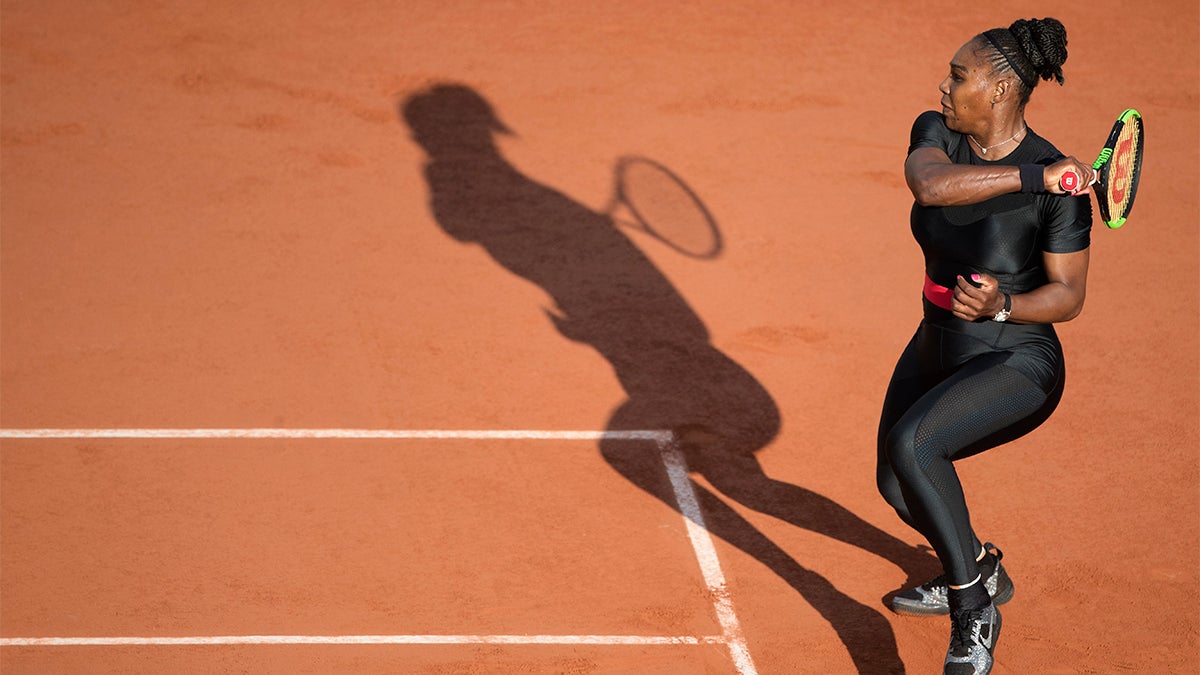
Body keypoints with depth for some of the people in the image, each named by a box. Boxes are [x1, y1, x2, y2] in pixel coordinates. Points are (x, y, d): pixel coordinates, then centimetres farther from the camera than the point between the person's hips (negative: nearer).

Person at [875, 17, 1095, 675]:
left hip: (1013, 366, -8)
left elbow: (1069, 295, -15)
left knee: (910, 444, -33)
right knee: (898, 484, 23)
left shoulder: (1060, 183, -21)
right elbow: (930, 183, -31)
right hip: (936, 350, 8)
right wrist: (1032, 176, -38)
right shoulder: (935, 133, -7)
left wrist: (1001, 306, -32)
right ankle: (981, 575, 53)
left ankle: (974, 608, -16)